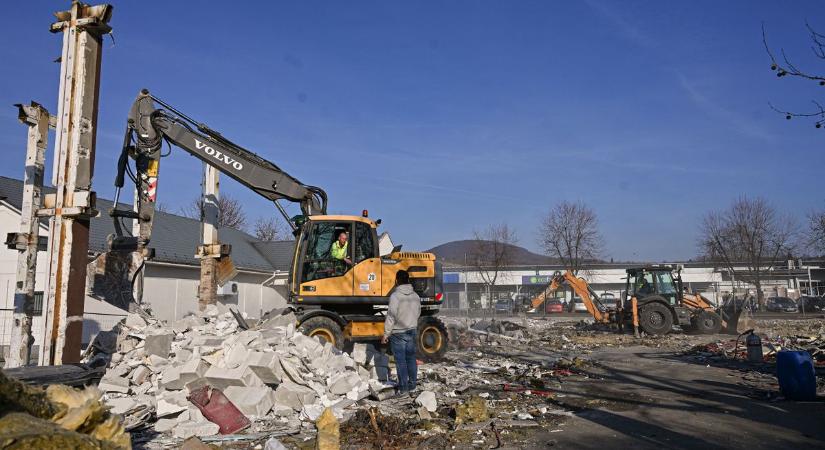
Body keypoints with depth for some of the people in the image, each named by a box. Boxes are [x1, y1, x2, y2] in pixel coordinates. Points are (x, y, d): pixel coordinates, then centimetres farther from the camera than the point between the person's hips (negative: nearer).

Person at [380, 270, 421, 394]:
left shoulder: (395, 296, -17)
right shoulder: (415, 296, 3)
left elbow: (391, 316, -18)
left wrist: (386, 334, -12)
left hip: (398, 333, -6)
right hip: (412, 332, 6)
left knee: (401, 360, 1)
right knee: (411, 358, 14)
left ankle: (403, 387, 6)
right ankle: (413, 384, 22)